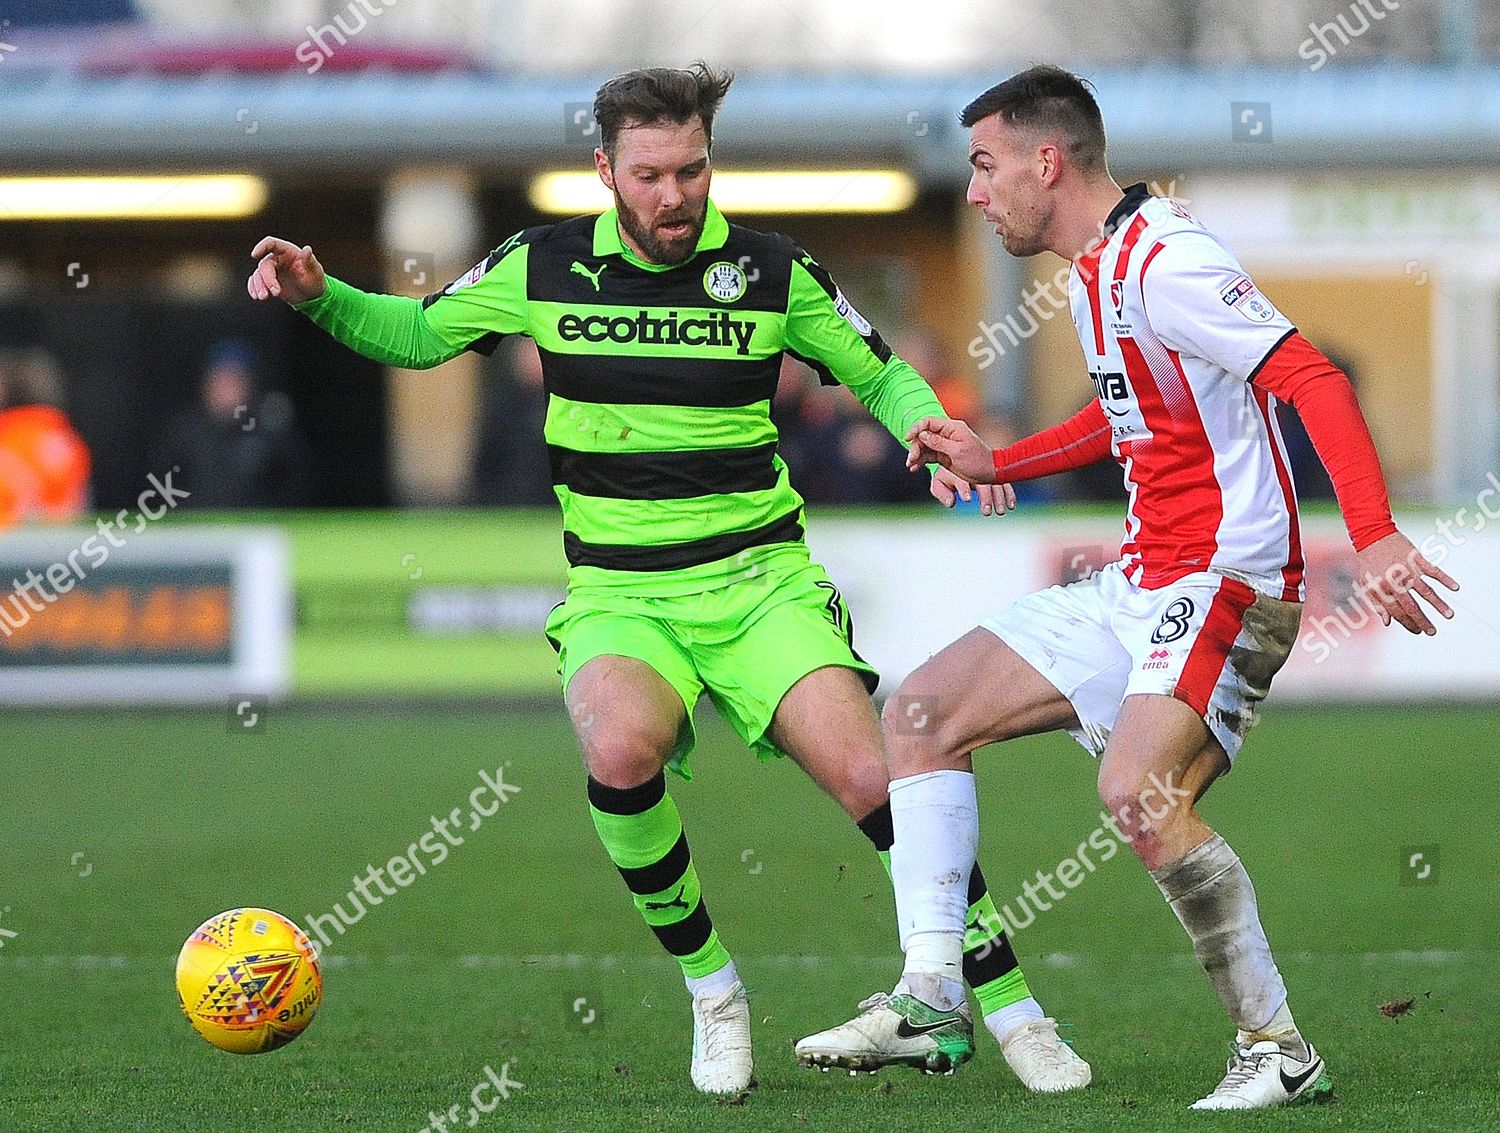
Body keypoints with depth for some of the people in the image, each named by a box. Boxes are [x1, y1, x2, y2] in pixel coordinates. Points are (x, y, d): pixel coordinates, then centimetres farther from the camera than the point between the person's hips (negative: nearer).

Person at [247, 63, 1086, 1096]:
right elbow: (415, 333, 15)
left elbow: (883, 375, 13)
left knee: (872, 777, -21)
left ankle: (1011, 1009, -6)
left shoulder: (773, 274, 1)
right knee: (621, 748, -33)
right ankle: (713, 992, -11)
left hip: (760, 577, 0)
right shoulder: (546, 267, 2)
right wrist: (318, 294, -2)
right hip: (620, 597, 0)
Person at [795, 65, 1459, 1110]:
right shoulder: (1095, 272, 14)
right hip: (1139, 584, 11)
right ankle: (931, 995, 4)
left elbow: (1315, 380, -25)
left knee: (1140, 791, -30)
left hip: (1224, 583, -11)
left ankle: (1280, 1051, -18)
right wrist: (995, 463, 24)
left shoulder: (1164, 263, -18)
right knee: (926, 709, 7)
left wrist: (1374, 535, -36)